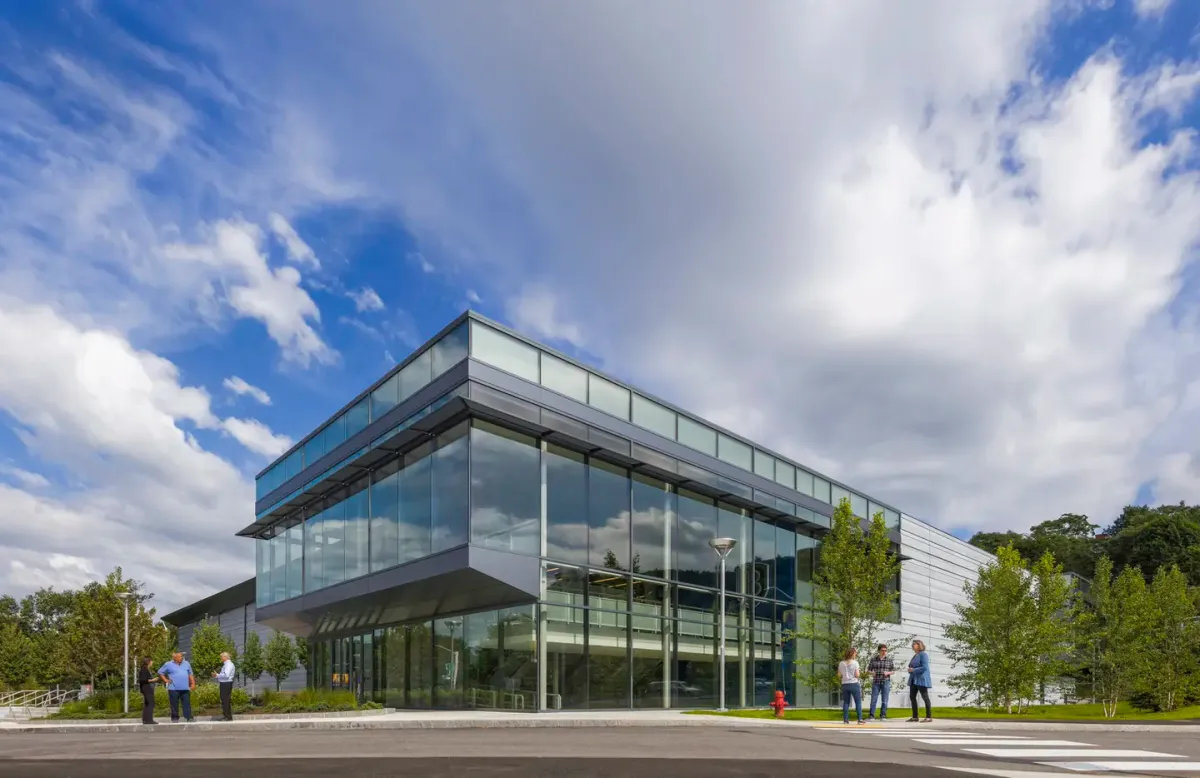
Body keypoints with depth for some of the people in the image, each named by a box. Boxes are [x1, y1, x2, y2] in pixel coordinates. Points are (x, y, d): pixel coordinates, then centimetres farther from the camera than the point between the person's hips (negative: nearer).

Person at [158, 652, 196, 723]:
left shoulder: (186, 664, 14)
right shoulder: (168, 664, 3)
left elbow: (190, 674, 18)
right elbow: (160, 672, 8)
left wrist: (193, 683, 11)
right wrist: (166, 680, -1)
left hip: (185, 688, 3)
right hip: (174, 688, -3)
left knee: (187, 703, 0)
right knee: (174, 704, 1)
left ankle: (189, 717, 1)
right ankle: (175, 718, 10)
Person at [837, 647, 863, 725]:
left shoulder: (841, 663, 3)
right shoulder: (855, 663, -8)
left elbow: (839, 675, 6)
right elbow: (857, 675, -11)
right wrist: (859, 672, 9)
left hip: (844, 684, 4)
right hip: (854, 684, -4)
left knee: (846, 702, 10)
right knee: (858, 702, 5)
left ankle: (845, 719, 8)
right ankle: (860, 719, 3)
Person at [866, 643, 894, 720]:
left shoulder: (889, 659, 2)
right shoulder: (873, 659, 2)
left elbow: (893, 670, 6)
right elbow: (869, 669, 8)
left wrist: (888, 673, -13)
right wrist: (871, 672, -14)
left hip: (886, 682, 0)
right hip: (876, 682, 0)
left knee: (884, 700, 3)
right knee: (873, 699, -1)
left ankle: (883, 716, 14)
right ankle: (871, 715, 6)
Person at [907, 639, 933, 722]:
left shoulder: (923, 654, -10)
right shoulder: (915, 656, 17)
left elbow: (925, 667, -20)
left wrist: (913, 670, -17)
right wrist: (910, 670, 4)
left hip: (922, 679, -10)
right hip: (914, 679, 10)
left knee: (925, 697, -5)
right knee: (912, 697, 7)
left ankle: (929, 717, -1)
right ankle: (915, 717, 11)